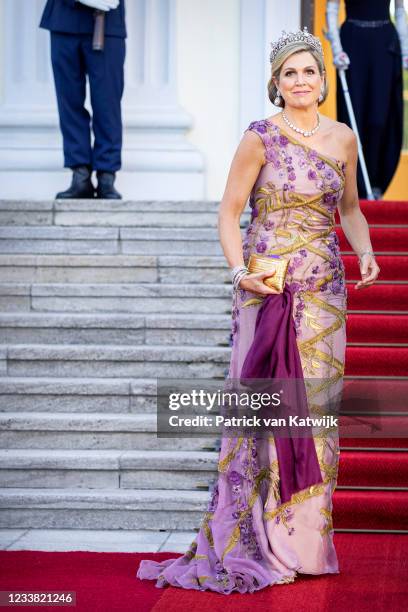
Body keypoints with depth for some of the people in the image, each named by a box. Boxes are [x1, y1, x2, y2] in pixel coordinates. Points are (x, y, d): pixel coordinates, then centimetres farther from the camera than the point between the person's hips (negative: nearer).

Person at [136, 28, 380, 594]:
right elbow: (229, 211, -4)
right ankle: (259, 542, 3)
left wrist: (365, 253, 1)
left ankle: (304, 536, 16)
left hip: (324, 287, 5)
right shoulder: (261, 138, -6)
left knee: (316, 403, 6)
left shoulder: (343, 139, 8)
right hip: (270, 286, -5)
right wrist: (240, 269, -18)